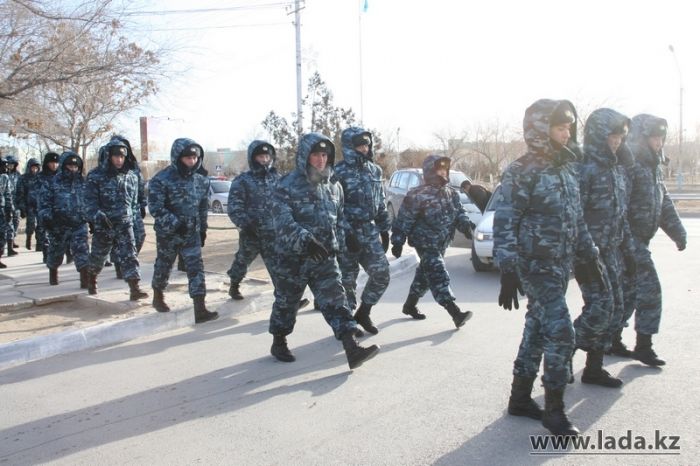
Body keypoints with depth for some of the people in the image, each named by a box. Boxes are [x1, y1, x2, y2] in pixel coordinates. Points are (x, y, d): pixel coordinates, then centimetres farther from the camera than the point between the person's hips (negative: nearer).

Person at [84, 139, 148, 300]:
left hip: (125, 224, 1)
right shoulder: (96, 176, -7)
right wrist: (98, 216, -26)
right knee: (98, 256, 15)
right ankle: (91, 281, 42)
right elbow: (90, 201, -11)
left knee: (129, 256, -10)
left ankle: (134, 289, -14)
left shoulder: (131, 176, 4)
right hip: (103, 225, -1)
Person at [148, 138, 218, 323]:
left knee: (196, 268, -5)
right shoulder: (161, 179, -16)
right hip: (168, 233, -3)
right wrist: (176, 223, -25)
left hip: (192, 233, 4)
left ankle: (200, 310, -6)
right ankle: (158, 297, 41)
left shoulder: (201, 180, 0)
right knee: (163, 266, 14)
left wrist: (203, 229, 13)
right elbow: (155, 208, -19)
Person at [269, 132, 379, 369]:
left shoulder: (334, 186, 9)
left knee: (335, 300, -5)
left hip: (325, 258, 4)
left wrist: (339, 244, 14)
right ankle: (278, 343, 32)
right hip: (293, 257, -4)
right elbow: (282, 221, -20)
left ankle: (352, 350, -10)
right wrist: (306, 241, -31)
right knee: (286, 301, 11)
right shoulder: (288, 185, -10)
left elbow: (339, 219, 20)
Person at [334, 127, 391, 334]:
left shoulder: (375, 170, 10)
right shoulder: (339, 172, -10)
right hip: (348, 232, -6)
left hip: (370, 230, 6)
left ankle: (363, 313, 20)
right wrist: (346, 233, -19)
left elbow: (380, 203, 17)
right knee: (347, 278, 2)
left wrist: (384, 230, 14)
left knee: (381, 273, 1)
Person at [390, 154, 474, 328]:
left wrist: (465, 225, -9)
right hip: (426, 243, -8)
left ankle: (410, 305, 35)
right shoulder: (417, 195, -16)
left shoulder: (451, 193, 5)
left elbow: (460, 212, 12)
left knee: (425, 274, 18)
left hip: (442, 244, 8)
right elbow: (404, 219, -13)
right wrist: (398, 242, -11)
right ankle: (455, 313, -19)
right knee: (438, 276, -15)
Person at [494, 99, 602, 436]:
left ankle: (520, 398, 26)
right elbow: (505, 224, -18)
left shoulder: (567, 167, 10)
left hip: (561, 265, 8)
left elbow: (577, 218, 19)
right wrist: (508, 273, -23)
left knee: (538, 330, 13)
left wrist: (588, 256, 18)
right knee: (560, 333, -9)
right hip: (536, 266, -8)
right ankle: (554, 409, 7)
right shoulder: (521, 172, -14)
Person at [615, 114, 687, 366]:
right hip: (630, 239, -10)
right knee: (649, 289, -6)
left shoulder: (652, 166, 16)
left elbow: (664, 202, 22)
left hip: (640, 239, 10)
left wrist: (678, 232, 18)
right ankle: (643, 346, 6)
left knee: (630, 291, 14)